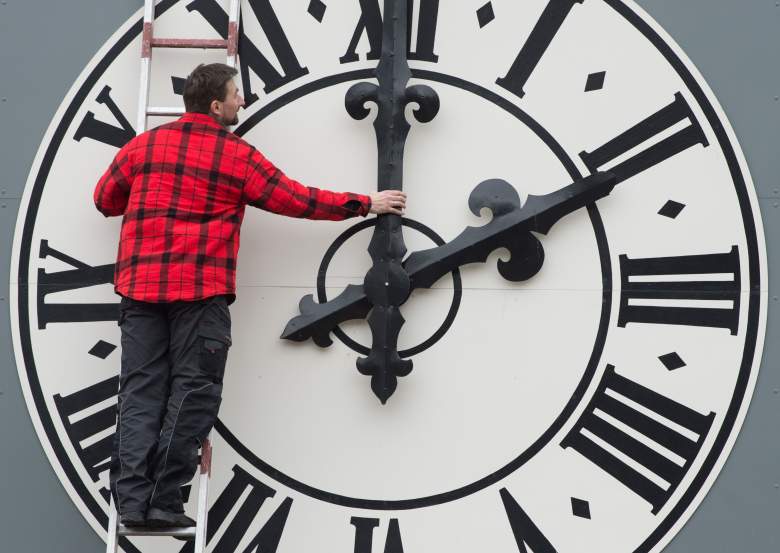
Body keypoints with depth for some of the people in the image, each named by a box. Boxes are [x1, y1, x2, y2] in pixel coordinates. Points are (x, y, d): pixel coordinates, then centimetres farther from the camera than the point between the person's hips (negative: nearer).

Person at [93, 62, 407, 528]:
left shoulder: (143, 145, 11)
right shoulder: (238, 155, 1)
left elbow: (106, 200, 22)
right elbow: (298, 200, 6)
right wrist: (365, 204, 16)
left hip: (139, 285, 4)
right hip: (202, 290, -4)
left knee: (141, 390, 4)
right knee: (192, 391, 0)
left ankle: (132, 499, -4)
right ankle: (164, 502, -4)